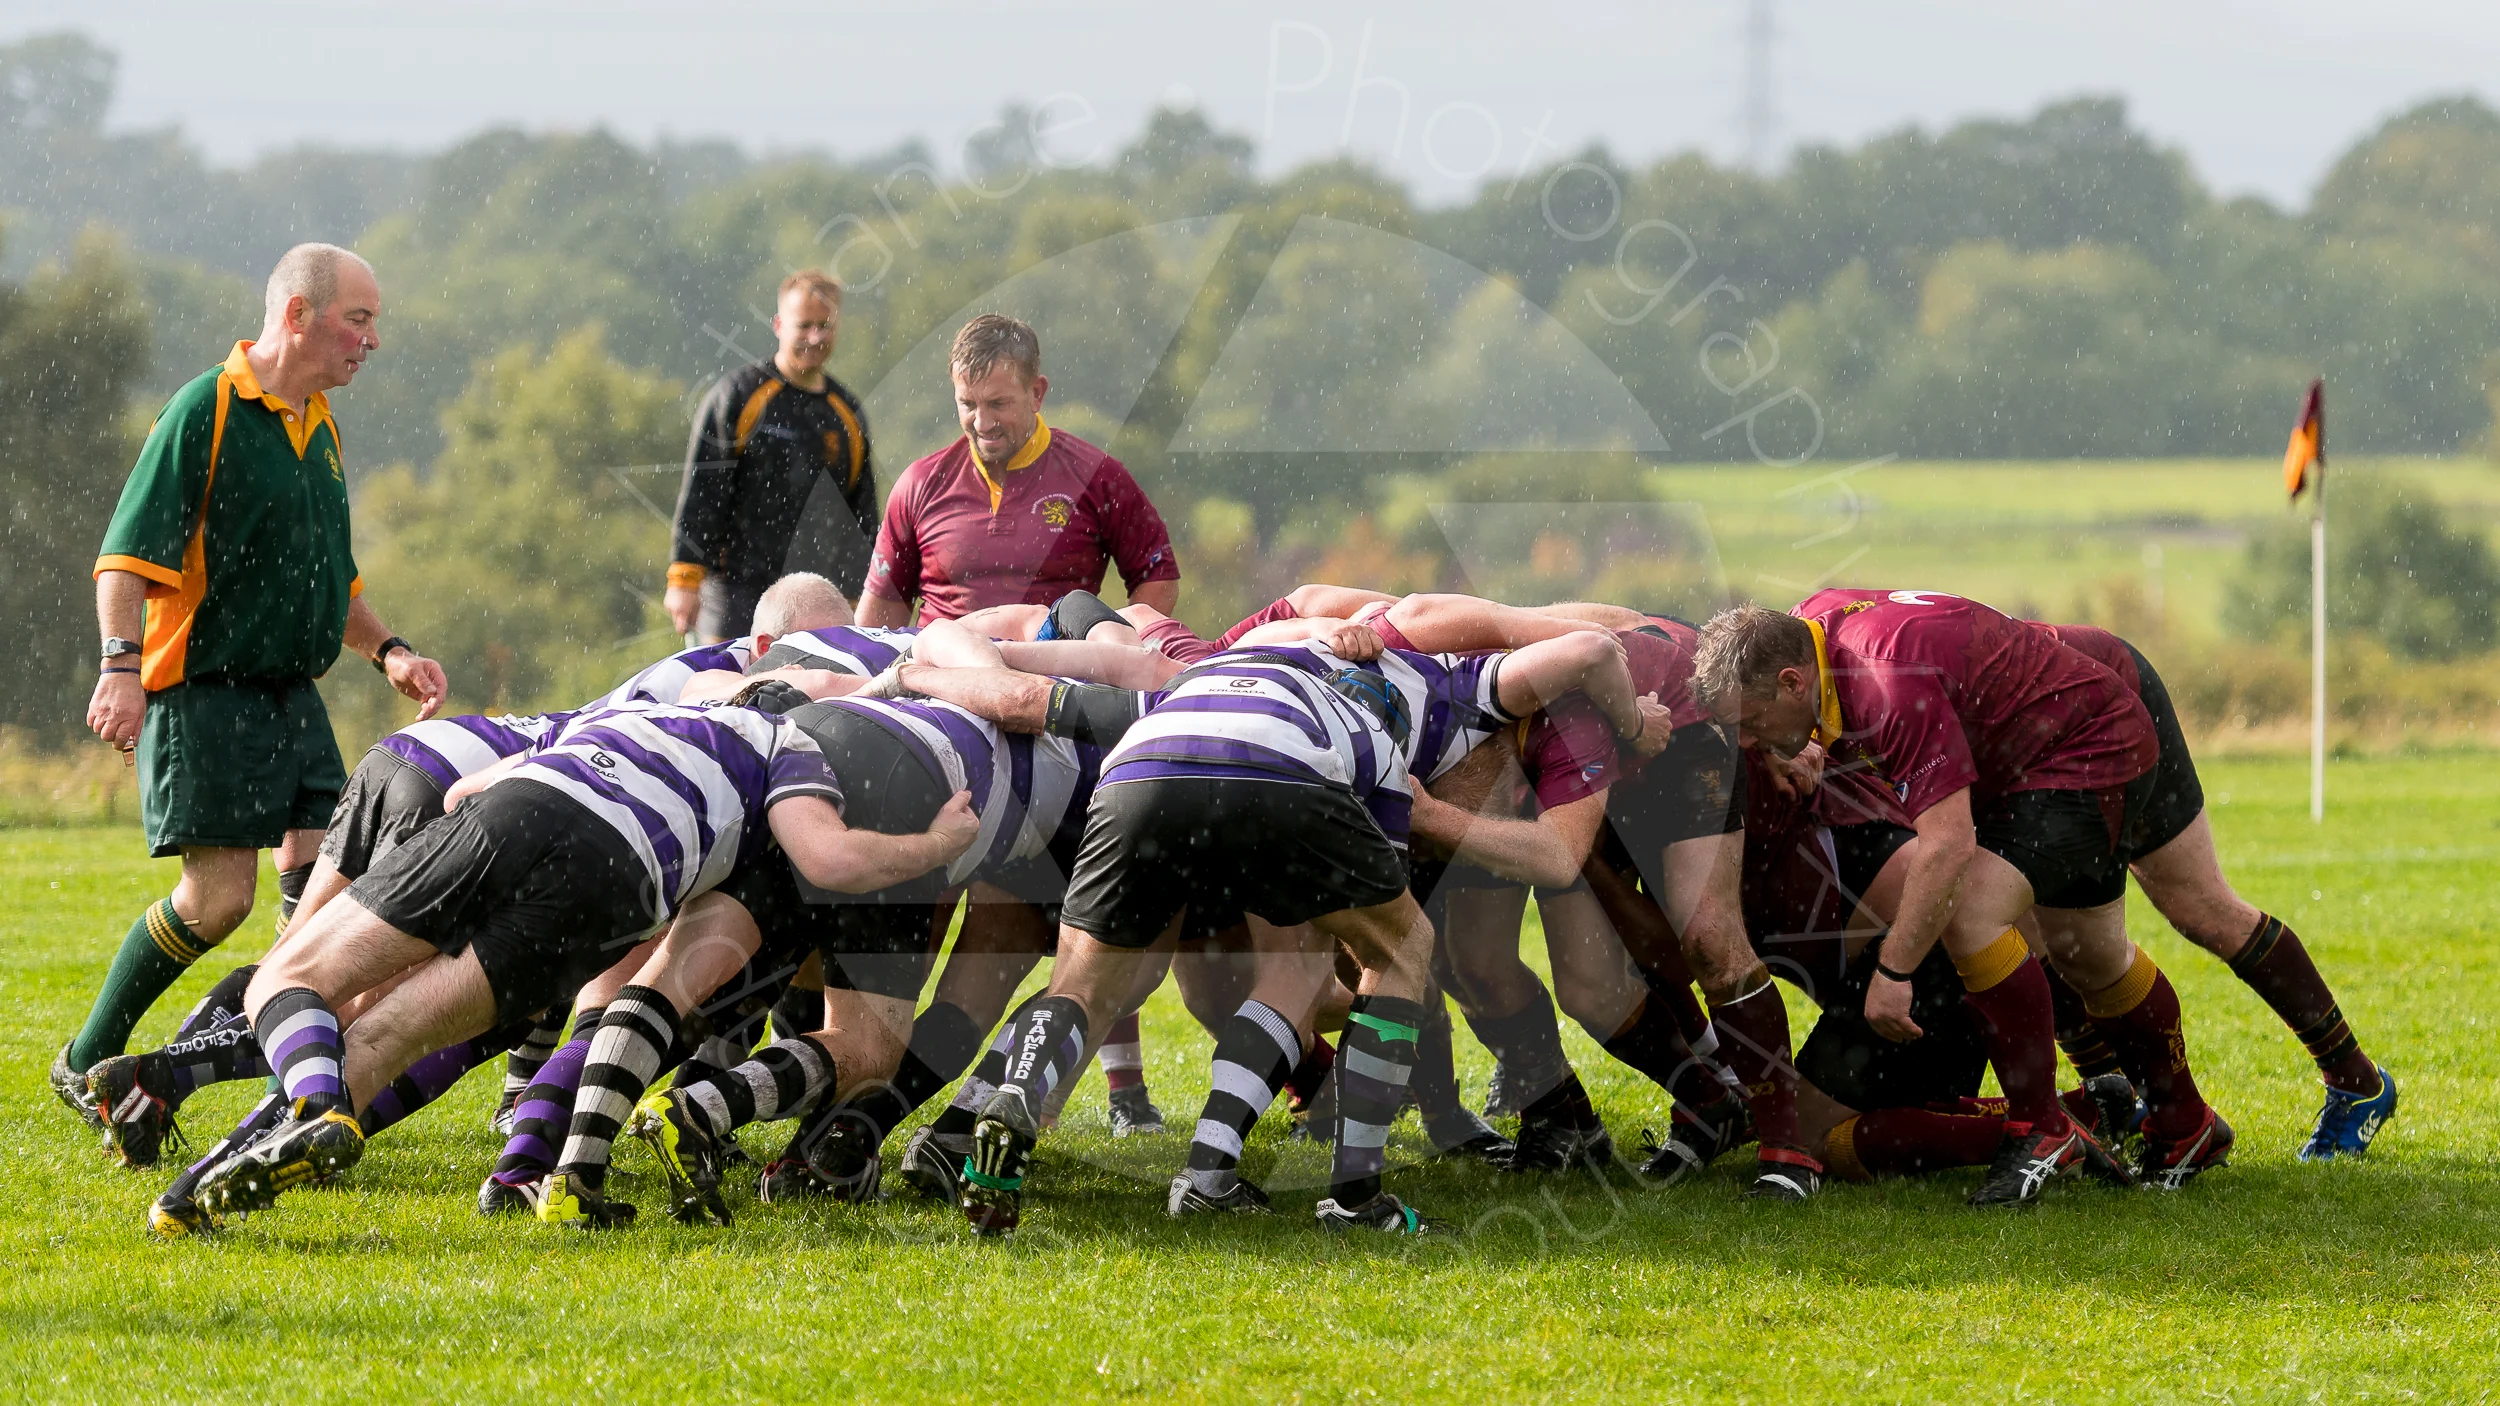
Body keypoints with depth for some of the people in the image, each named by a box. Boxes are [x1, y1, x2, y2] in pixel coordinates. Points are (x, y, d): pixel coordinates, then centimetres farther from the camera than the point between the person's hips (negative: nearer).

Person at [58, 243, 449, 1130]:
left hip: (291, 693, 8)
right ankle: (88, 1061, 2)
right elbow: (127, 557, -15)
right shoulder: (205, 410, -10)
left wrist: (388, 653, 15)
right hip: (202, 690, -8)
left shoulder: (318, 424, 17)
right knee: (220, 895, -12)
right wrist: (121, 665, -28)